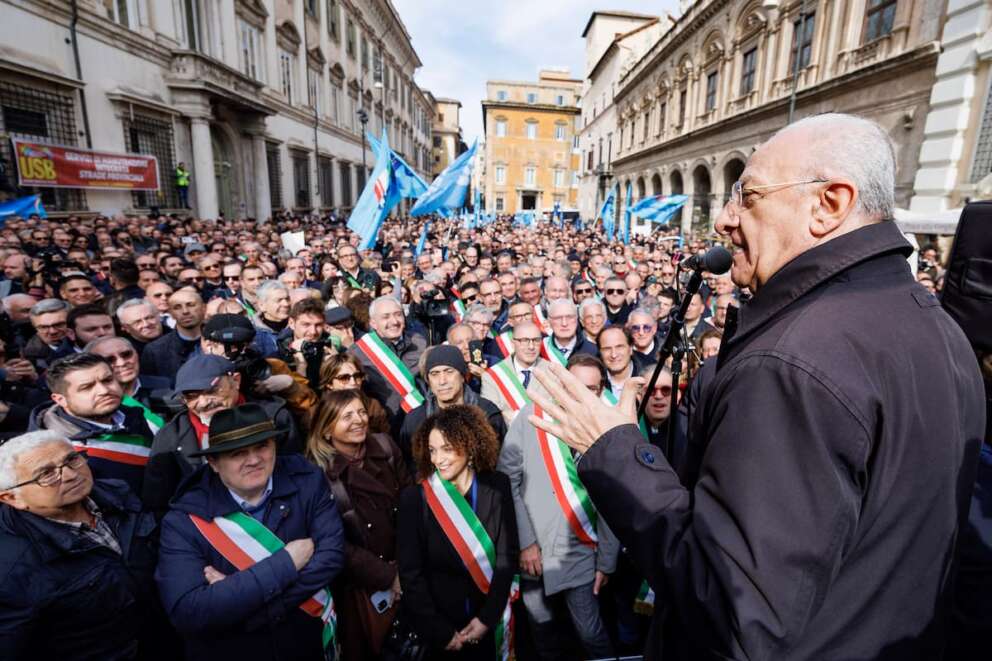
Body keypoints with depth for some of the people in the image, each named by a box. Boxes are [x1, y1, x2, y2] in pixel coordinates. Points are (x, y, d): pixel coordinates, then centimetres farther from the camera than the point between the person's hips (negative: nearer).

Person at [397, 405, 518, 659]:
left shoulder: (496, 487, -11)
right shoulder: (414, 498, -14)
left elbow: (506, 558, -8)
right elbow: (410, 573, -11)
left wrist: (487, 618, -13)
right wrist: (440, 632, -12)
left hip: (489, 622, 2)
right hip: (438, 624, -1)